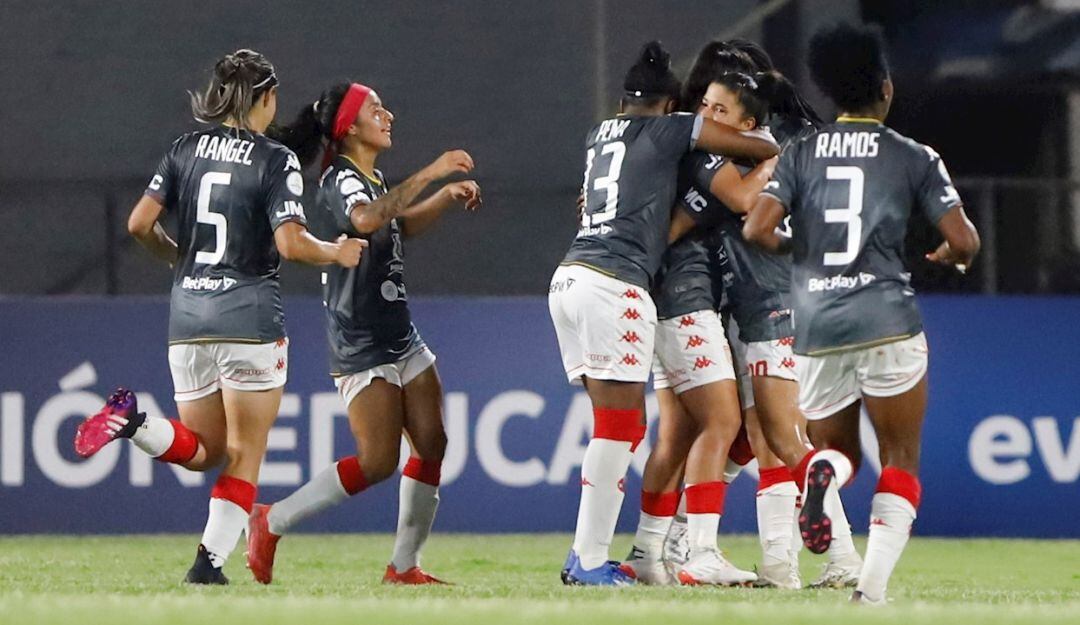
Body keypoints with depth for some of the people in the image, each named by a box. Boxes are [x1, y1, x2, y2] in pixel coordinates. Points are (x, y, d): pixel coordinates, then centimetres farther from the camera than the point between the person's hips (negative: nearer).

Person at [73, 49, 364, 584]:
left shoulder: (186, 150, 7)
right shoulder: (275, 161, -7)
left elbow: (140, 224, 3)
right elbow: (291, 244, -16)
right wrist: (336, 253, 3)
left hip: (187, 314, 5)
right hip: (250, 318, -5)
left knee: (202, 450, 15)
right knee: (244, 455, 5)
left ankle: (132, 421, -12)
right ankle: (211, 558, -5)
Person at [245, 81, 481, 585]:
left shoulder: (371, 179, 15)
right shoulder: (341, 180, -14)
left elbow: (399, 226, 35)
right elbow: (367, 220, -37)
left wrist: (446, 198, 20)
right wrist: (428, 175, -37)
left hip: (399, 335, 9)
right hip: (362, 347, -9)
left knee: (432, 447, 3)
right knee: (377, 461, -13)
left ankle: (404, 565, 10)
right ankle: (272, 523, 0)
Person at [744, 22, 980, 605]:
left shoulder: (801, 154, 8)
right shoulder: (913, 157, 3)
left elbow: (757, 230, -3)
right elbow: (964, 240, -2)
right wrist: (947, 255, 22)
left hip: (815, 328, 2)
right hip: (887, 322, -2)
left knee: (836, 447, 20)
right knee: (900, 461, 7)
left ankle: (821, 472, -18)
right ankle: (874, 582, -13)